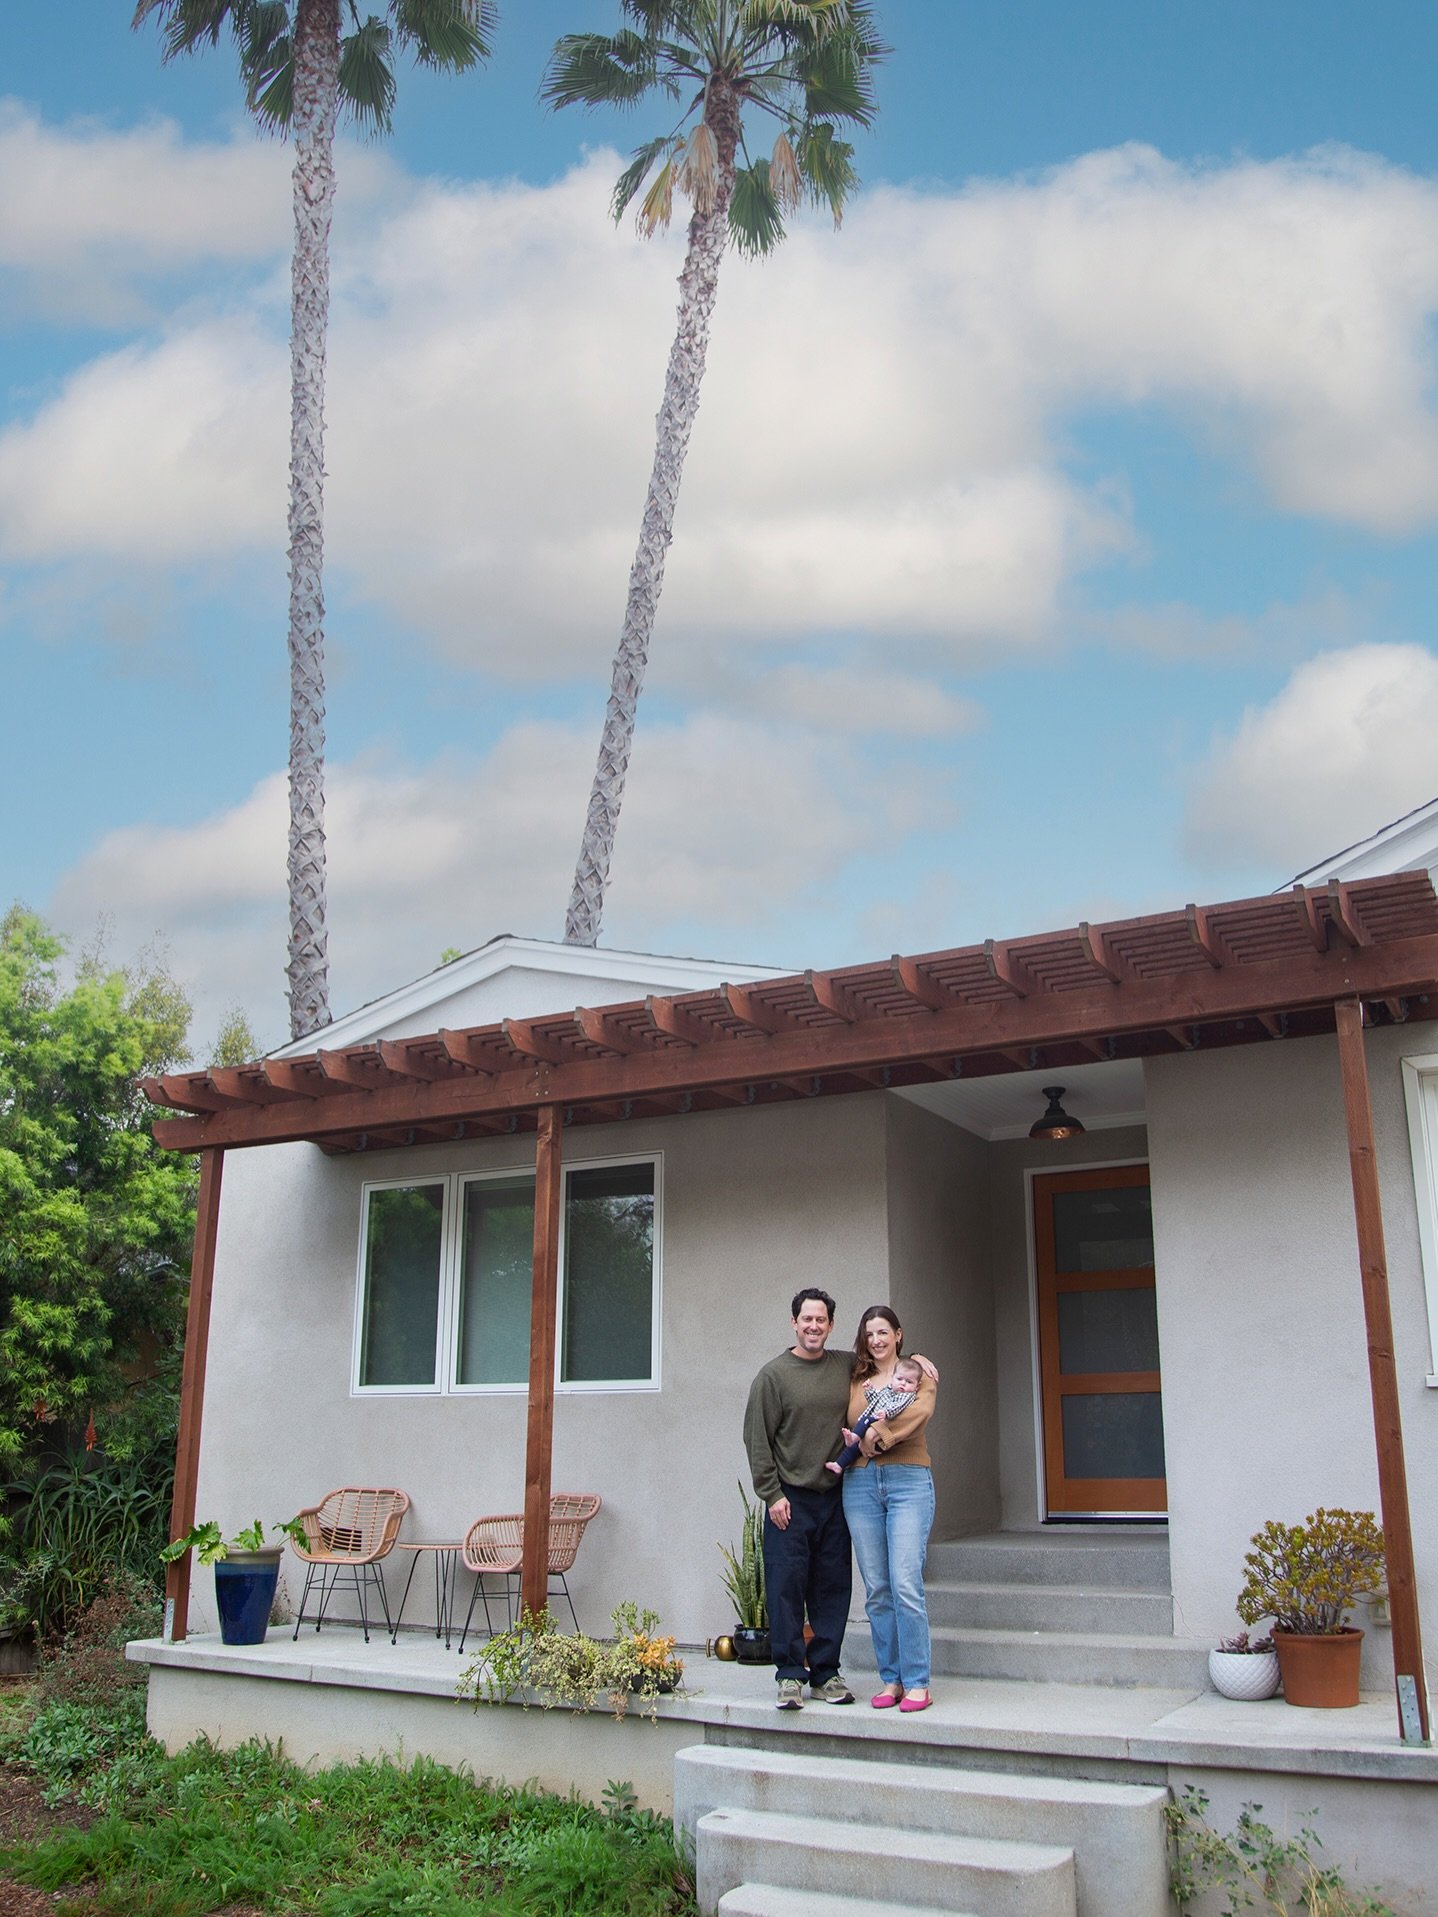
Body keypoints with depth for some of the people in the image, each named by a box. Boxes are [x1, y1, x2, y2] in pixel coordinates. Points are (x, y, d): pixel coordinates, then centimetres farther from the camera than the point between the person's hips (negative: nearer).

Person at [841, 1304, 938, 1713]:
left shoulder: (919, 1371, 8)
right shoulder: (855, 1380, 17)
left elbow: (922, 1410, -9)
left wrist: (879, 1434, -11)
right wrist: (856, 1445, -7)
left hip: (908, 1480, -3)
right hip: (860, 1484, 4)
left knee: (905, 1584, -11)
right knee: (876, 1590, 4)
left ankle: (917, 1683, -3)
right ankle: (890, 1679, 13)